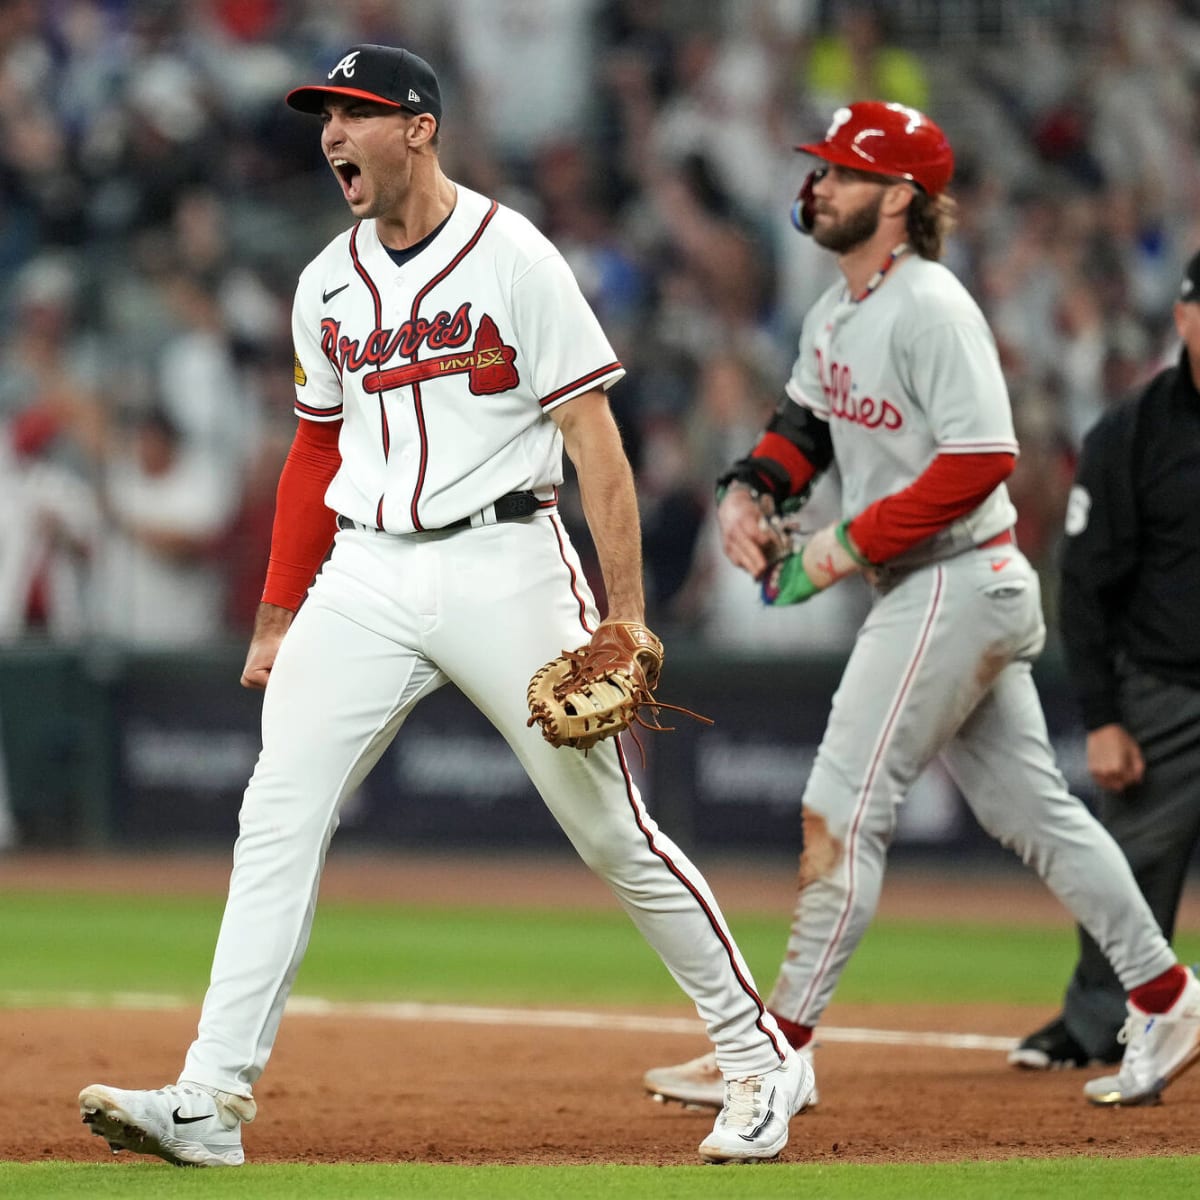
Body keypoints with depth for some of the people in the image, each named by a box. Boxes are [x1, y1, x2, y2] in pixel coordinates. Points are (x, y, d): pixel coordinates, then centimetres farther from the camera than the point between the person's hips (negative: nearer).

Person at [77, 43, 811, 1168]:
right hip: (366, 578, 5)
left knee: (614, 831, -1)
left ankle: (758, 1054, 14)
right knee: (277, 819, -7)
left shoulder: (512, 259, -7)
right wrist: (277, 619, 15)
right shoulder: (327, 285, 11)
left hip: (502, 560, -5)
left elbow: (594, 439, -8)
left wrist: (626, 621, -15)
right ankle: (210, 1103, -10)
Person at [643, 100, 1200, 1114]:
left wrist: (853, 544, -22)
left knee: (845, 810, -8)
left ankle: (781, 1049, -5)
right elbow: (807, 419, 25)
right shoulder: (837, 312, 12)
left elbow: (982, 458, -25)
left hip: (955, 585, -10)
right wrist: (753, 488, 4)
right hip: (927, 591, 10)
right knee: (1030, 808, 13)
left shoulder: (930, 309, -18)